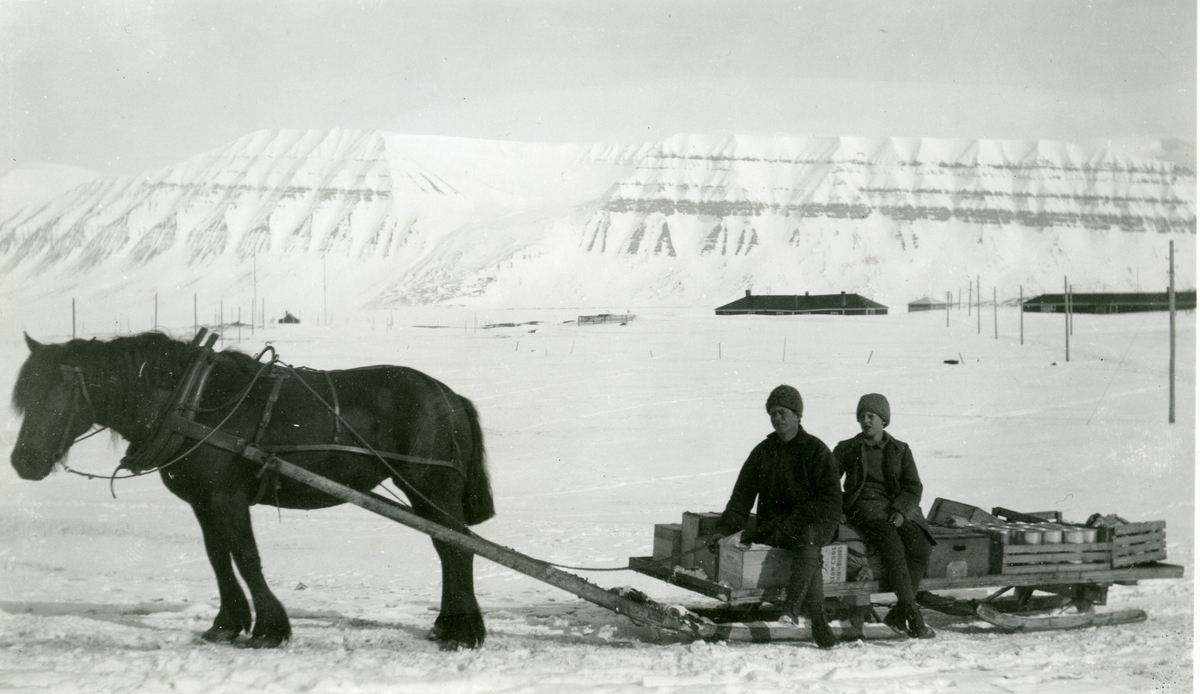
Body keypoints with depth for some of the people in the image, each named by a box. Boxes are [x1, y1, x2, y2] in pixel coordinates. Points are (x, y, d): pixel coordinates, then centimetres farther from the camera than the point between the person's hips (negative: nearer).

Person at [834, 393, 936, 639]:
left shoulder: (900, 450, 17)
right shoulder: (847, 449, 15)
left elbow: (913, 487, 9)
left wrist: (900, 511, -9)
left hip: (899, 508, 2)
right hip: (864, 506, -2)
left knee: (920, 549, -26)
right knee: (893, 548, -31)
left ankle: (898, 614, -19)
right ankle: (913, 615, -33)